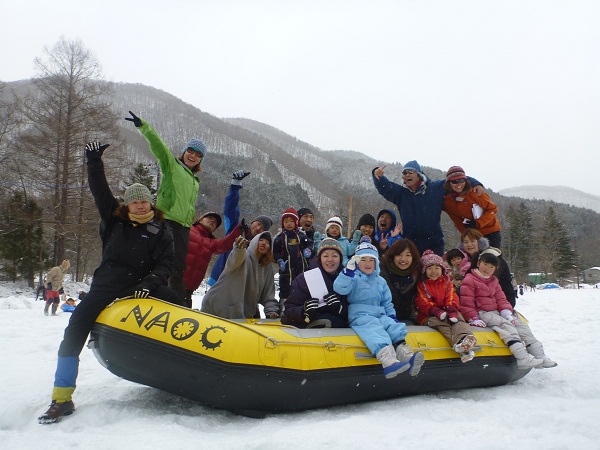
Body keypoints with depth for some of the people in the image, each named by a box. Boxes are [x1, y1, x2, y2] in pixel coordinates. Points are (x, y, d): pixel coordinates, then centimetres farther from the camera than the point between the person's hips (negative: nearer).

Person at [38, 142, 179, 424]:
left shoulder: (161, 232, 6)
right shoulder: (115, 220, 14)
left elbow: (165, 264, -3)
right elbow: (99, 190, 14)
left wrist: (149, 283, -19)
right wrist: (94, 163, 6)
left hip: (141, 288, -1)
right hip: (106, 287, 2)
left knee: (173, 301, -25)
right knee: (74, 331, -12)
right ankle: (62, 398, -5)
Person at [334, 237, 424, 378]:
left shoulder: (381, 281, 24)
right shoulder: (354, 278, 4)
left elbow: (387, 302, 28)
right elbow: (339, 288, -16)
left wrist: (392, 316, 12)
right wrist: (349, 269, -25)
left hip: (380, 315, 6)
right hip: (360, 316, -6)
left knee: (395, 327, -26)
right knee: (375, 330, -36)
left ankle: (407, 357, -48)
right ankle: (388, 362, -61)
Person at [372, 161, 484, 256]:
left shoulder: (436, 188, 2)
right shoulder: (400, 192, 4)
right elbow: (384, 187, -9)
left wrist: (475, 184, -2)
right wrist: (378, 175, -29)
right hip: (410, 244, 1)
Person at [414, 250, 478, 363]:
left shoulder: (446, 281, 18)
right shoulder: (421, 284, 8)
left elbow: (452, 297, 6)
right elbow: (421, 301, -5)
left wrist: (452, 309, -17)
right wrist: (436, 311, -21)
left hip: (446, 311, 3)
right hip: (429, 315, -3)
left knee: (459, 319, -30)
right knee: (441, 323, -35)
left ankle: (465, 338, -61)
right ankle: (458, 345, -58)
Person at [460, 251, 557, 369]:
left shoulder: (494, 281, 19)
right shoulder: (469, 280, -8)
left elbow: (501, 299, 15)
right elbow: (466, 302, -14)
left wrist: (507, 313, -3)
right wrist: (473, 319, -21)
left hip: (496, 312, 9)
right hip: (481, 313, -9)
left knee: (520, 324, -3)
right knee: (505, 324, -28)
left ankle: (539, 355, -4)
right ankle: (522, 358, -37)